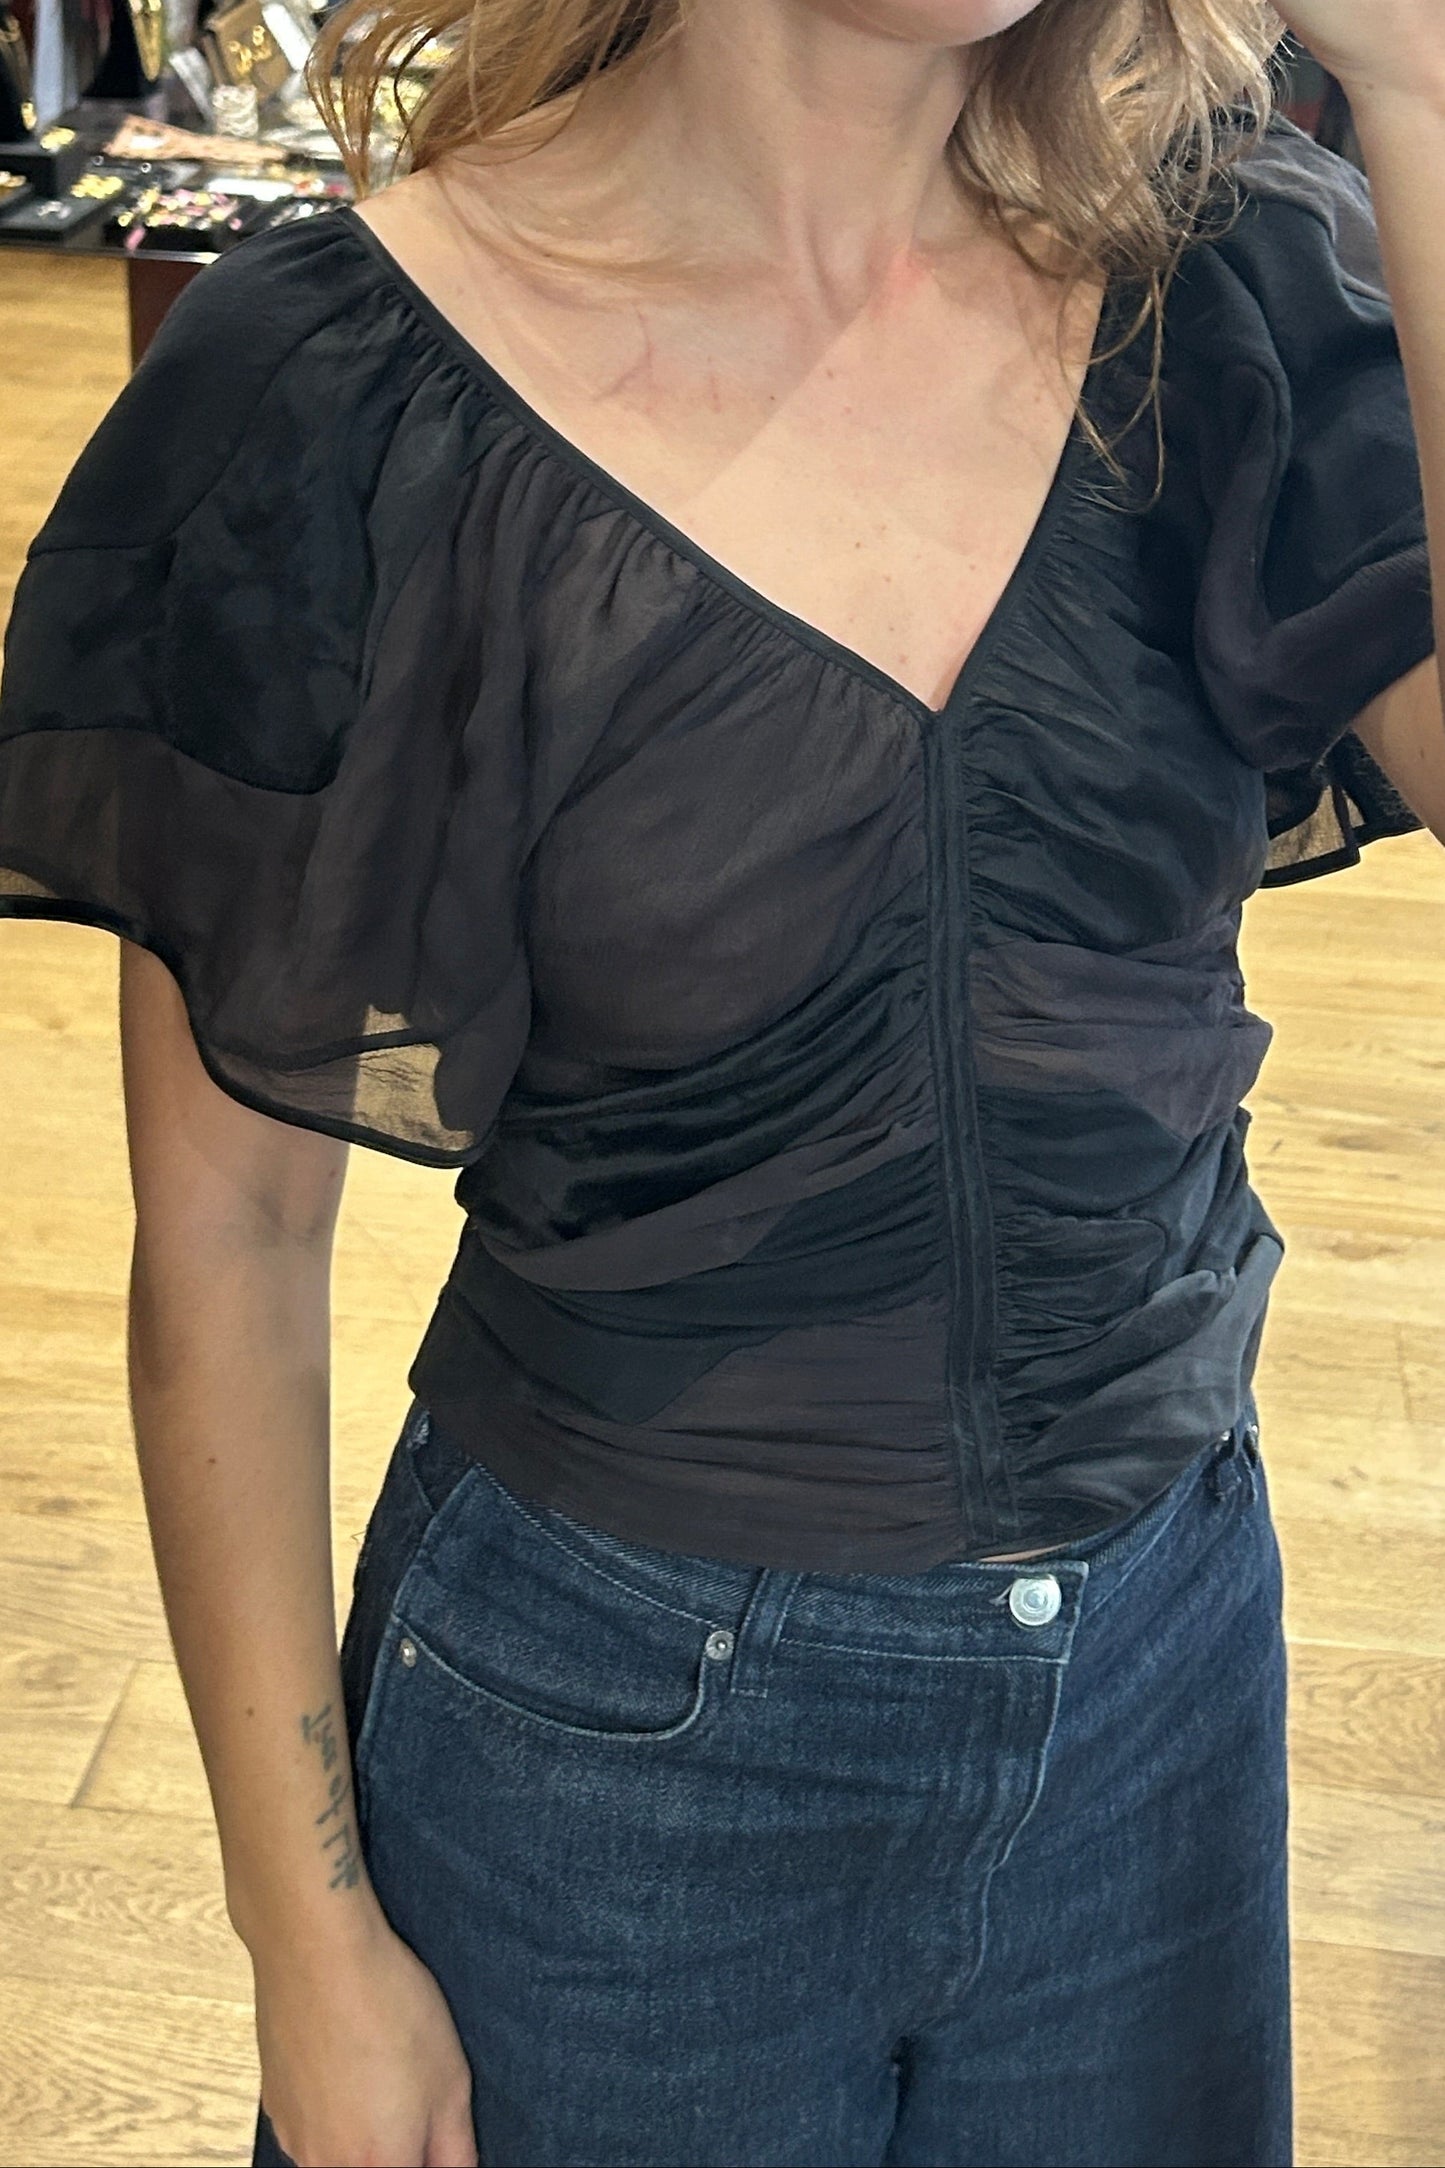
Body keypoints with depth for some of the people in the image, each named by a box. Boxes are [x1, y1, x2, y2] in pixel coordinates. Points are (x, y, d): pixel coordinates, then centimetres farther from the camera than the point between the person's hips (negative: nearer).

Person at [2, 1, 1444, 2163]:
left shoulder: (1238, 293, -6)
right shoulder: (342, 393, -16)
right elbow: (229, 1238, -10)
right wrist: (312, 1938, -5)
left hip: (1167, 1664, 4)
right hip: (612, 1725, -3)